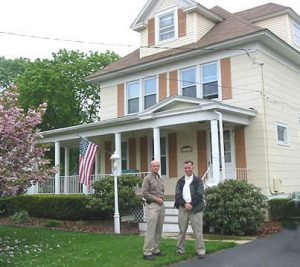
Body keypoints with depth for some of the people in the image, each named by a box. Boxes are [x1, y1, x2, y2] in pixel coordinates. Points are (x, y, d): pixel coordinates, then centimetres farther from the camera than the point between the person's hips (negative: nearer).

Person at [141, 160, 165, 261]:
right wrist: (156, 199, -12)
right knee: (151, 229, -10)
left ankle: (155, 249, 17)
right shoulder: (148, 178, -4)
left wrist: (162, 198, 8)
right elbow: (144, 193, -11)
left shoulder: (160, 179, 17)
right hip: (152, 205, -7)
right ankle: (147, 252, -6)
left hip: (161, 205, 7)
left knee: (159, 230, 8)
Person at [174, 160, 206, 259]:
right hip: (183, 207, 3)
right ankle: (180, 250, 17)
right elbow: (177, 194, 3)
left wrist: (191, 204, -13)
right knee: (182, 230, 7)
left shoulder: (198, 180, 6)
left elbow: (199, 194, -4)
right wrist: (185, 204, -12)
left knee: (198, 231, -2)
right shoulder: (180, 181, 13)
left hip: (195, 208, -2)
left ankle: (200, 251, 3)